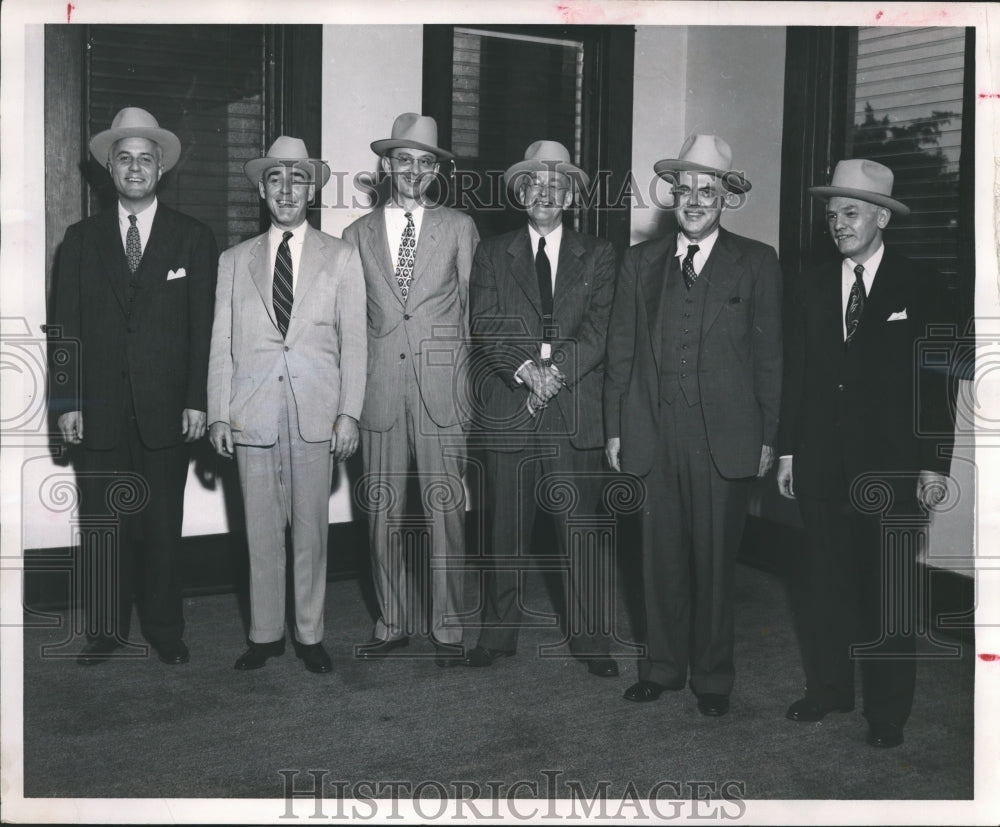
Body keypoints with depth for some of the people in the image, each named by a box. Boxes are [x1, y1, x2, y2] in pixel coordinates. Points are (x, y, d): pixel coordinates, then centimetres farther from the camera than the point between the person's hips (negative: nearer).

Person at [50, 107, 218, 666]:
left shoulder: (194, 238, 6)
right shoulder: (83, 240, 10)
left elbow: (203, 327, 1)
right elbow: (68, 325, 7)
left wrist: (197, 401, -6)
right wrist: (69, 402, -1)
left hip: (166, 406, -1)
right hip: (101, 408, 1)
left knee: (163, 524, 5)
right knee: (104, 523, 5)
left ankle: (166, 629, 17)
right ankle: (107, 630, 17)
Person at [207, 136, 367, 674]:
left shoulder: (340, 257, 8)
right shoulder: (234, 261, 12)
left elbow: (353, 341, 4)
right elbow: (222, 344, 10)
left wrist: (349, 413, -4)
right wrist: (218, 415, 2)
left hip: (315, 411, -1)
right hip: (253, 412, 1)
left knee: (311, 528, 4)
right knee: (261, 529, 5)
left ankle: (309, 634, 17)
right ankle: (265, 633, 18)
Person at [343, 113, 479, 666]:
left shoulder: (459, 229, 9)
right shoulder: (358, 234, 12)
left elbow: (475, 310, 8)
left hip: (442, 390, -1)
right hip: (380, 391, 2)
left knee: (445, 512, 0)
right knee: (382, 514, 5)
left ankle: (448, 627, 12)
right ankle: (393, 623, 18)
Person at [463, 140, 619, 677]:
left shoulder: (597, 256, 12)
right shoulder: (492, 255, 12)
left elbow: (600, 328, 0)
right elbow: (485, 326, 0)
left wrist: (556, 371, -15)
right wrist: (526, 369, -16)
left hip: (576, 413, 0)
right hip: (508, 411, 0)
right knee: (506, 529, 5)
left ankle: (587, 636, 15)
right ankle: (498, 632, 17)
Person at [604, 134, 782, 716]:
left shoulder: (756, 263, 4)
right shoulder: (641, 262, 11)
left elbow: (768, 355, 3)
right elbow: (622, 348, 10)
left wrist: (768, 437, -1)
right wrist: (615, 428, 6)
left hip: (724, 439, -2)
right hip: (655, 437, 2)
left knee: (715, 559, 6)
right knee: (663, 556, 9)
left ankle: (713, 676, 20)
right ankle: (663, 667, 24)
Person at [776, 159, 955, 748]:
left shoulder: (922, 288, -1)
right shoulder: (814, 285, 10)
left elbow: (938, 383, -3)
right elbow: (796, 373, 10)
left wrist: (934, 465, -7)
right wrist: (788, 450, 7)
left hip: (891, 468, -3)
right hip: (822, 465, 4)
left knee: (889, 589, 3)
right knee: (825, 583, 11)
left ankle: (889, 710, 16)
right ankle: (829, 689, 26)